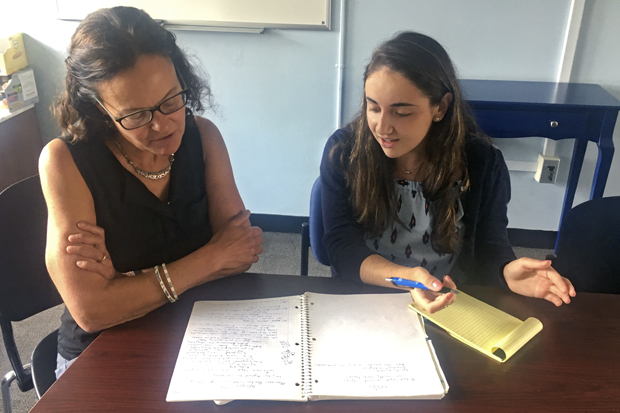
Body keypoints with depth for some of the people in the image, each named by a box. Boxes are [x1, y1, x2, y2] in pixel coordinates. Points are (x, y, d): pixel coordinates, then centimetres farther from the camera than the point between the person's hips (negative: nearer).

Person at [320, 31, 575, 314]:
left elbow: (488, 247, 2)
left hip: (452, 307, 2)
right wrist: (406, 278, -30)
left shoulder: (483, 163, -8)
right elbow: (342, 247, -13)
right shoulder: (343, 152, -10)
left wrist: (507, 271, -22)